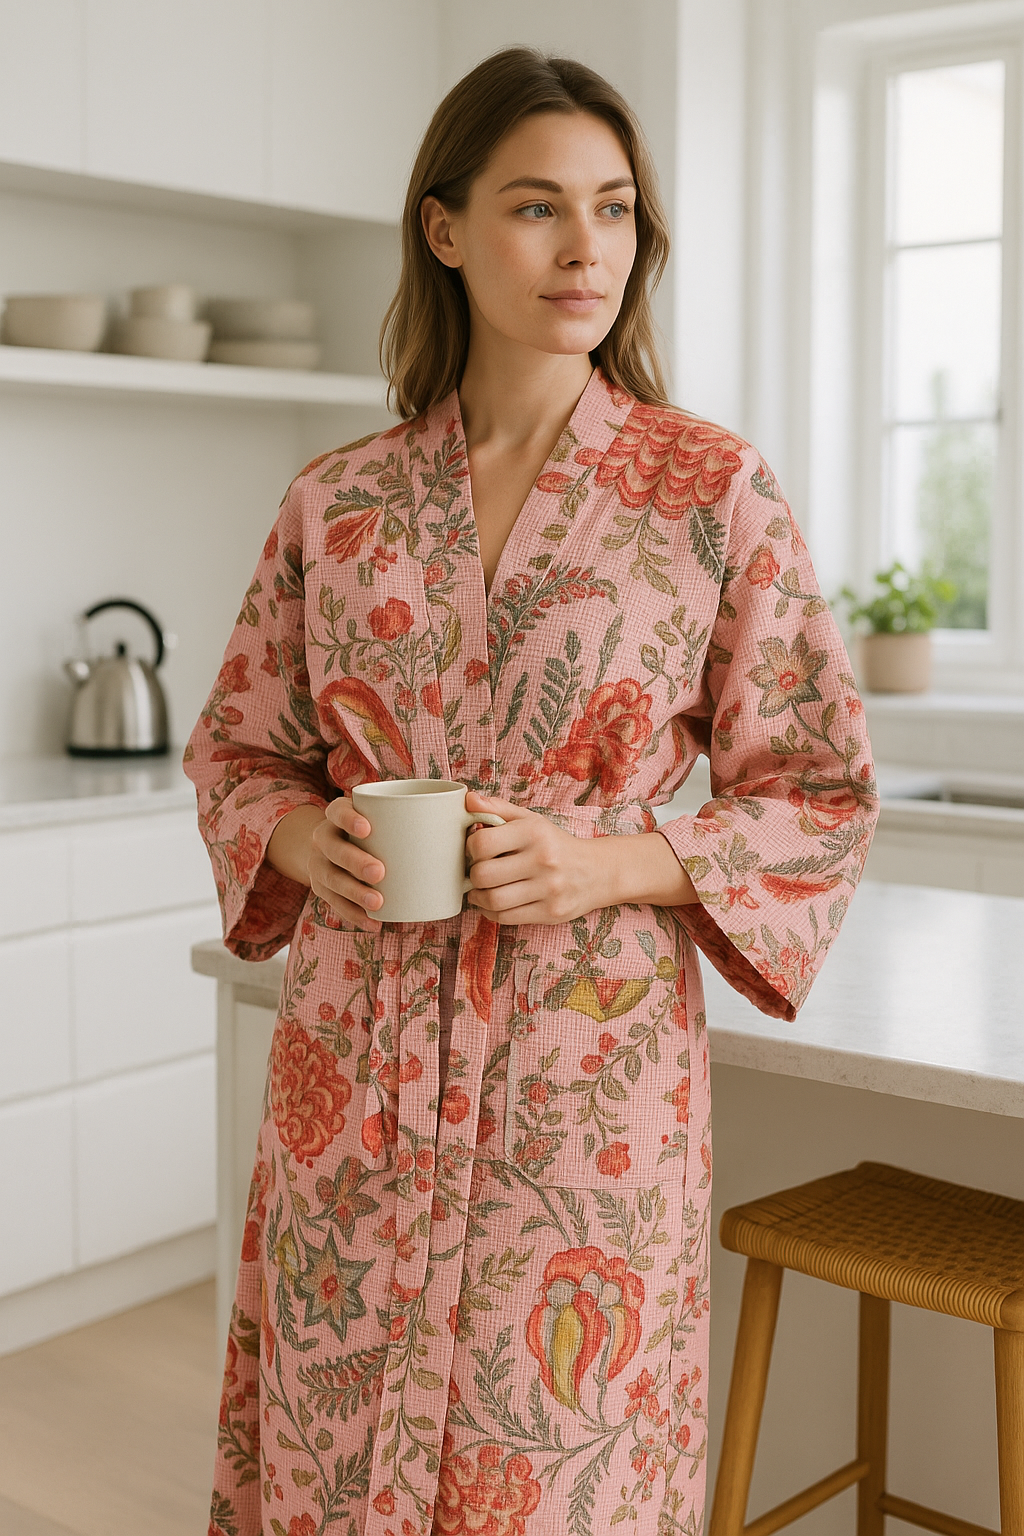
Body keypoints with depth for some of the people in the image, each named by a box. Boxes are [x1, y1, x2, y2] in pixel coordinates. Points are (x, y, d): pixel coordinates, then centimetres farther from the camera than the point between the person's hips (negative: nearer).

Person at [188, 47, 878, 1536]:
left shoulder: (715, 491, -4)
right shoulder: (339, 502, 3)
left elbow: (820, 799, 0)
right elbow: (235, 751, 14)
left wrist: (615, 863, -15)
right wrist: (306, 836, -7)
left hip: (589, 1074, -2)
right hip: (356, 1064, 3)